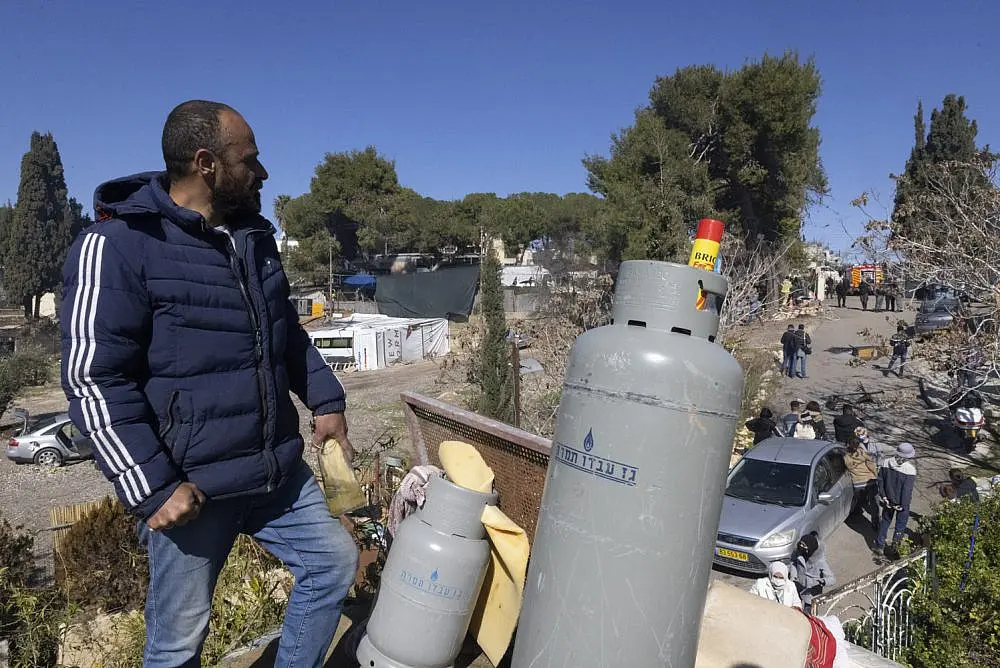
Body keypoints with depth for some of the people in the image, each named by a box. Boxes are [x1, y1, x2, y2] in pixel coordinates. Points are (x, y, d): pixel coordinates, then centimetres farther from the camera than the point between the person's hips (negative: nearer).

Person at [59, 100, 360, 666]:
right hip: (190, 487, -6)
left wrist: (325, 398, 11)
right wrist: (153, 489, -18)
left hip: (279, 471, 7)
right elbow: (95, 381, -15)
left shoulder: (255, 238, 9)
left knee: (335, 562, 14)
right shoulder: (117, 247, -13)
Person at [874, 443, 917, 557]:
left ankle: (879, 547, 26)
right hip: (901, 502, -4)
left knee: (885, 522, 20)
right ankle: (895, 547, 29)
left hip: (888, 500, 4)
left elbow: (880, 480, -3)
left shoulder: (886, 463, -11)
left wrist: (883, 496, 6)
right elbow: (907, 490, -21)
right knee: (900, 524, 17)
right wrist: (903, 505, -11)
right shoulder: (910, 470, -24)